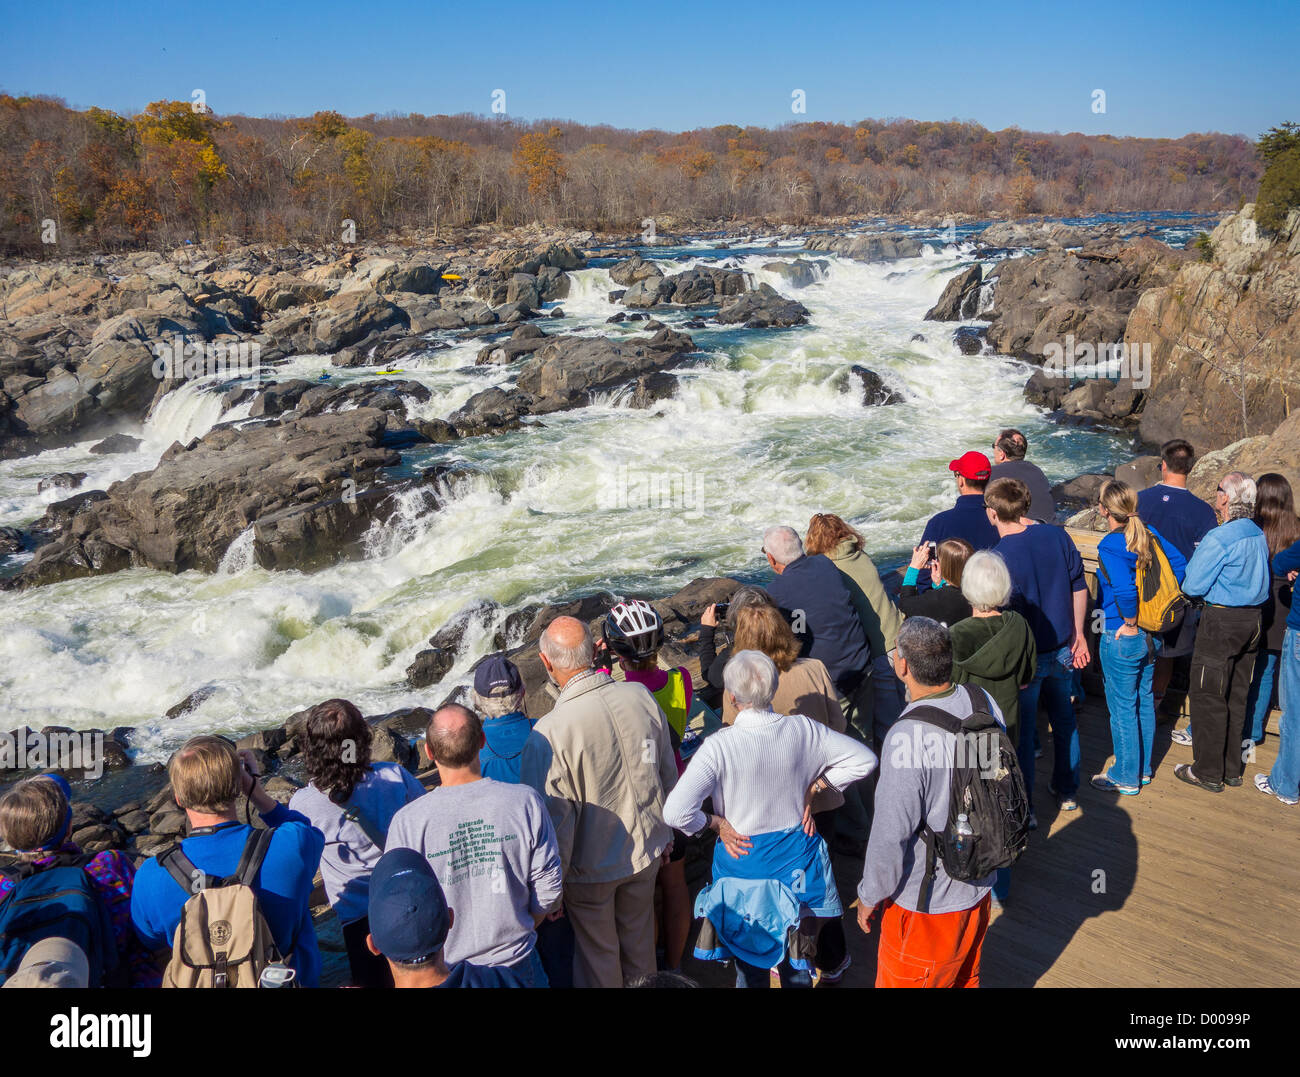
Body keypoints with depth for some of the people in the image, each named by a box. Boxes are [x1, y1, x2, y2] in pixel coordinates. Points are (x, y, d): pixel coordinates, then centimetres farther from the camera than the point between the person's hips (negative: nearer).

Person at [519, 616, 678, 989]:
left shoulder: (549, 734, -30)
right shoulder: (641, 697, -14)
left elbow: (555, 820, -22)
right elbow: (668, 774, 0)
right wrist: (665, 832, 17)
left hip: (590, 867, -4)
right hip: (646, 851, 5)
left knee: (597, 954, 20)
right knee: (638, 940, 27)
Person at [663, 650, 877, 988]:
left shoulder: (719, 746, -24)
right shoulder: (803, 729, -13)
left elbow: (676, 812, -29)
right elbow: (864, 760, -2)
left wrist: (718, 824, -12)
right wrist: (813, 788, 0)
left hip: (743, 856, -3)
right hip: (796, 859, 3)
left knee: (750, 965, 19)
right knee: (797, 964, 23)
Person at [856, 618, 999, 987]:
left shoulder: (908, 739, -34)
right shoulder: (983, 701, -10)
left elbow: (891, 834, -26)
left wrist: (869, 896, -9)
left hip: (927, 901, -7)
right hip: (979, 886, 7)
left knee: (901, 980, 16)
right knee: (965, 976, 28)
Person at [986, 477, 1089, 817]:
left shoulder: (999, 557, -22)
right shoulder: (1057, 535, -4)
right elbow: (1079, 588, 3)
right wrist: (1077, 634, 13)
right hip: (1062, 648, 6)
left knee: (1021, 730, 8)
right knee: (1064, 719, 23)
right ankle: (1066, 791, 39)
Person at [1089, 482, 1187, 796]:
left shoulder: (1109, 546, -22)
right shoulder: (1149, 533, 1)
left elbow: (1125, 589, -34)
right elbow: (1178, 563, 5)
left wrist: (1130, 624, -19)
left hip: (1121, 637, -8)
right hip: (1152, 635, 8)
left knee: (1122, 708, 5)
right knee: (1144, 701, 20)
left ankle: (1125, 778, 17)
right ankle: (1143, 769, 33)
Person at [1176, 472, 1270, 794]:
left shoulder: (1219, 538, -20)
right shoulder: (1259, 535, 5)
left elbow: (1193, 586, -18)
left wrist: (1194, 559, 2)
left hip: (1221, 622, -8)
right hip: (1251, 621, 8)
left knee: (1209, 697, 2)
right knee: (1237, 697, 16)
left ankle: (1208, 772, 10)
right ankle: (1233, 768, 25)